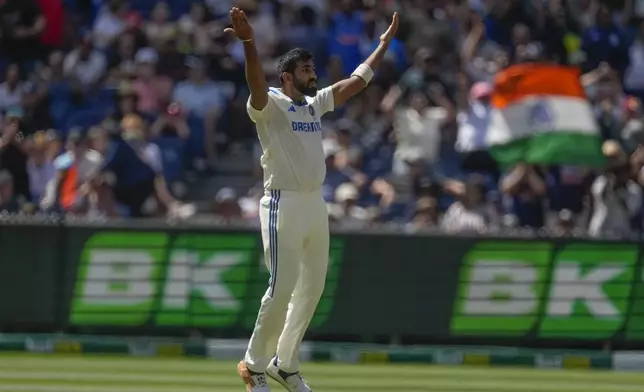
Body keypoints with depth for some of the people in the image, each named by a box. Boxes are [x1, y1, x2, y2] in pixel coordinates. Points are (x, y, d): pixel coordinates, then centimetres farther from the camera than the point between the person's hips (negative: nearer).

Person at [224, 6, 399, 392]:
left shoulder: (317, 103, 13)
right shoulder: (270, 105, -9)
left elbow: (358, 80, 20)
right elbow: (257, 83, -30)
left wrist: (385, 43, 19)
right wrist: (249, 44, -48)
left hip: (316, 205, 8)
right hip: (283, 205, -8)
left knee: (312, 288, 12)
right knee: (282, 289, -9)